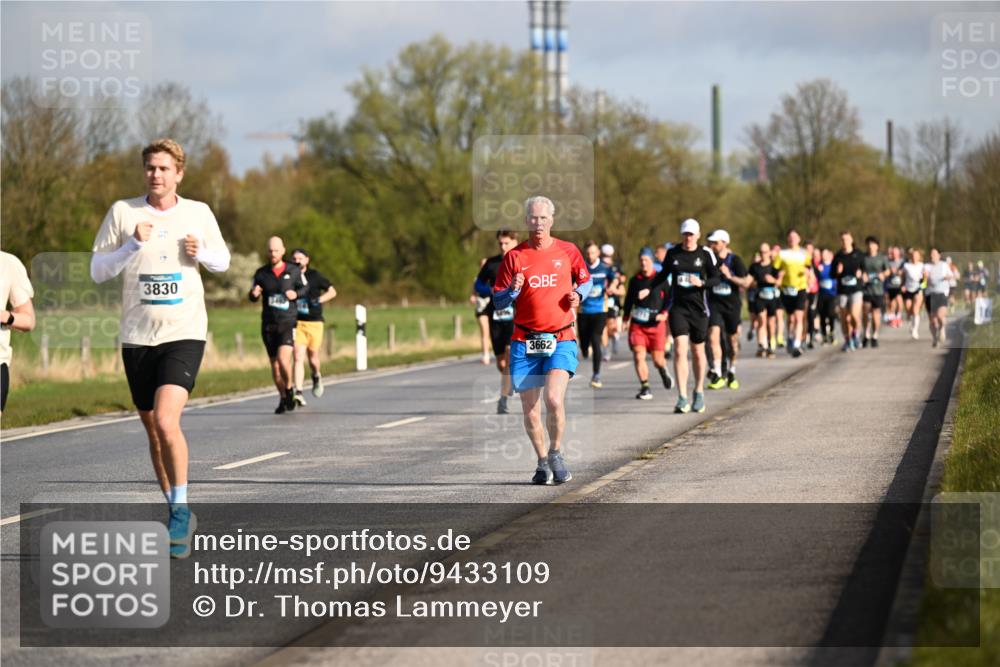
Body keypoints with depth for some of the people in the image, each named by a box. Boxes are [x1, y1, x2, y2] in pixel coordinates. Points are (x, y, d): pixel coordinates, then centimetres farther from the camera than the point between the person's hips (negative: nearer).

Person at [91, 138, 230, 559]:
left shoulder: (199, 213, 3)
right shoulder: (123, 212, 1)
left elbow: (222, 261, 17)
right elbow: (97, 271, 0)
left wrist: (201, 253, -6)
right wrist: (133, 245, -14)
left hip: (185, 334, -2)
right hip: (137, 336, 2)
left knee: (166, 422, -22)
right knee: (153, 430, 11)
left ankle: (180, 510, -9)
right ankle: (179, 517, 26)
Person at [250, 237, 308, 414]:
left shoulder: (294, 271, 0)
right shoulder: (261, 273, 3)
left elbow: (305, 288, 14)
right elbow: (253, 297, 12)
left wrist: (296, 294, -8)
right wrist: (254, 294, -12)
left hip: (288, 322, -3)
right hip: (268, 324, 3)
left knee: (283, 359, -20)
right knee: (275, 365, 8)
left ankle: (289, 388, 6)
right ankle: (283, 398, 25)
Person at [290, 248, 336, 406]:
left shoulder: (314, 276, 0)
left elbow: (332, 292, 5)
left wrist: (319, 300, -11)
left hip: (314, 323, -1)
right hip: (297, 323, 1)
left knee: (313, 358, 7)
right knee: (299, 358, -12)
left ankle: (317, 377, 41)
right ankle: (298, 393, -16)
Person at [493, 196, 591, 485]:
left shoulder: (568, 252, 5)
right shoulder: (514, 257, 4)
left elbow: (586, 280, 21)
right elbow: (497, 301, 5)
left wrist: (578, 294, -1)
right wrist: (513, 290, -16)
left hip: (561, 339, -1)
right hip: (525, 342, 1)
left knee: (554, 400, -19)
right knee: (530, 410, 2)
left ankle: (556, 453, 3)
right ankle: (542, 463, 21)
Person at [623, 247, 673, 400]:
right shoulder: (635, 280, 7)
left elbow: (669, 297, 0)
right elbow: (629, 300, 18)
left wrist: (664, 313, -13)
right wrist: (626, 318, 15)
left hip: (656, 324, -2)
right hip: (637, 324, 2)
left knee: (658, 358, 2)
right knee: (638, 355, -12)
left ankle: (663, 372, 39)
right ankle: (645, 388, -6)